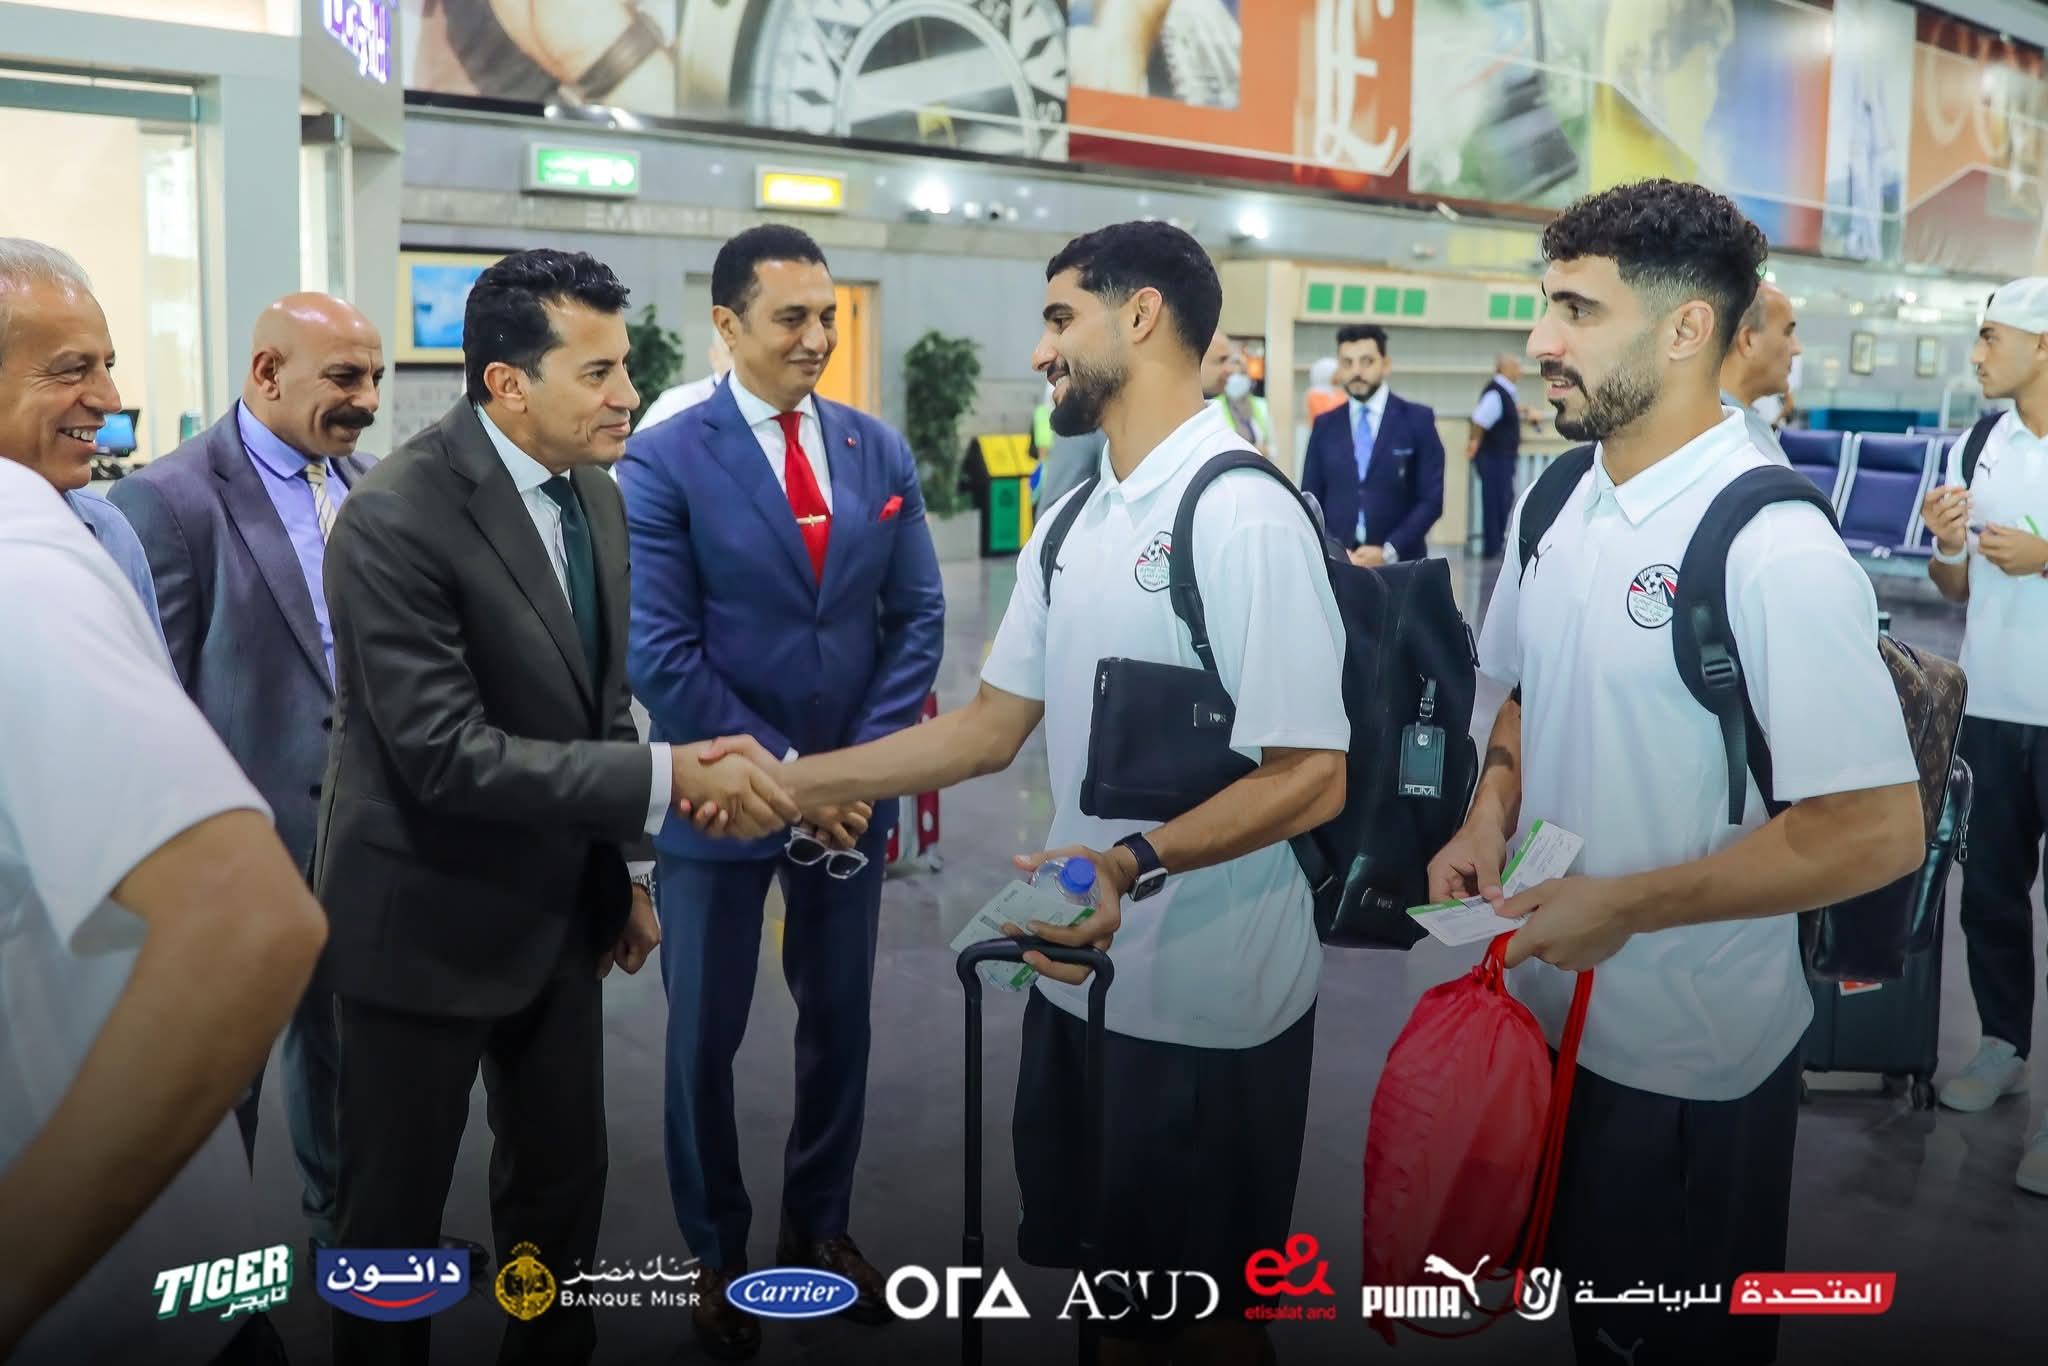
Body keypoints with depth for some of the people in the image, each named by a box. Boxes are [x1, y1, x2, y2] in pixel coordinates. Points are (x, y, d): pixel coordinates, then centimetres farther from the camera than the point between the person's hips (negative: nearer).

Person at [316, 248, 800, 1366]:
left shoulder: (595, 493, 2)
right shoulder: (396, 517, -22)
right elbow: (445, 754, -27)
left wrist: (618, 875, 14)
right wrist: (667, 780, -29)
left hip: (559, 905, 7)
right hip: (429, 917, -7)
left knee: (564, 1184, 19)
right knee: (396, 1207, 11)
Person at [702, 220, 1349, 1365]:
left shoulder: (1244, 515, -17)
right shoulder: (1075, 524, 10)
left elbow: (1310, 780, -20)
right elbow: (992, 729, 10)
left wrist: (1139, 861, -35)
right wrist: (790, 781, 4)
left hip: (1206, 1004, -7)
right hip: (1081, 973, 7)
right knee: (1099, 1271, 21)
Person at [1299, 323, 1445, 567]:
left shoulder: (1417, 419, 3)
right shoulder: (1325, 425, 10)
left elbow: (1432, 499, -2)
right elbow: (1311, 499, 9)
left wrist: (1388, 552, -12)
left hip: (1398, 564, -2)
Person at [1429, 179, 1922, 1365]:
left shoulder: (1774, 547, -22)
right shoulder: (1559, 504, 1)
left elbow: (1880, 831, -24)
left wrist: (1624, 906, -21)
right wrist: (1491, 815, -2)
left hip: (1688, 1058, -6)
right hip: (1547, 1007, 7)